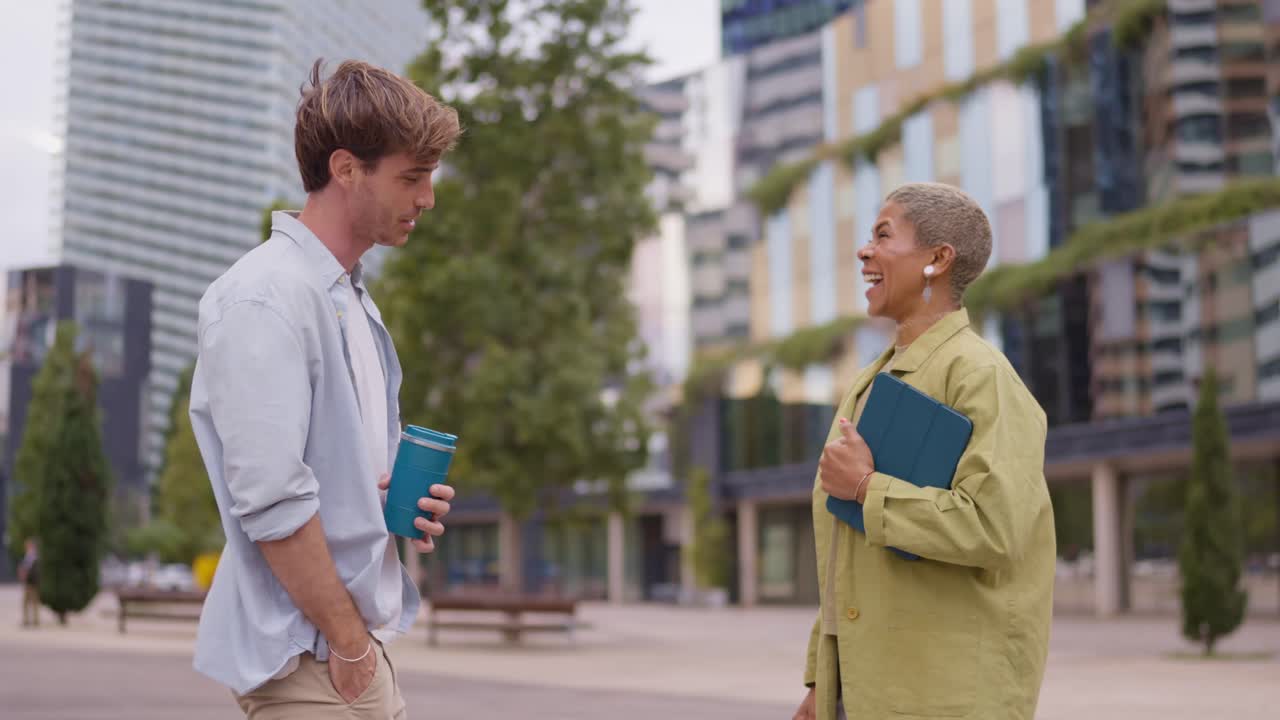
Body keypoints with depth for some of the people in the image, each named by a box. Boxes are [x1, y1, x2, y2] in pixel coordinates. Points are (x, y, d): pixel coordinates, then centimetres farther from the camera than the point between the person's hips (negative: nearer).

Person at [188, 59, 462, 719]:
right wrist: (349, 642, -16)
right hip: (308, 659, -9)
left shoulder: (352, 299, 13)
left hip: (359, 646, 9)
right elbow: (270, 500, -22)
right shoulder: (264, 300, -16)